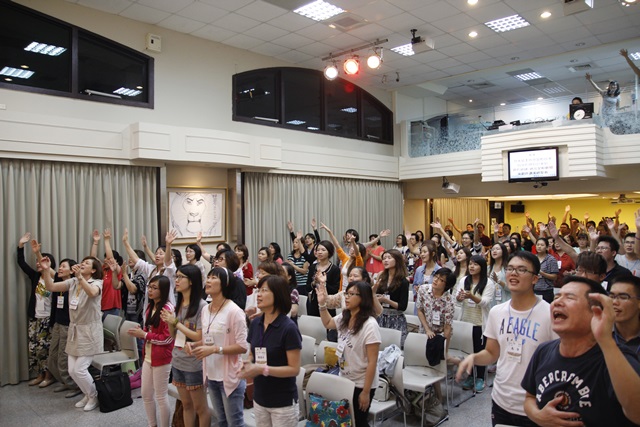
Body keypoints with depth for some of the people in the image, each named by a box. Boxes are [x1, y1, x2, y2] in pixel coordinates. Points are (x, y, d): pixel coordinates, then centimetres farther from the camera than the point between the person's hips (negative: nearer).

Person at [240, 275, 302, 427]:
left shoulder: (288, 328, -19)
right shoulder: (255, 323, 0)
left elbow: (294, 369, -18)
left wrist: (262, 369, -25)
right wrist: (249, 366, -9)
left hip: (283, 403, -5)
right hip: (259, 399, 6)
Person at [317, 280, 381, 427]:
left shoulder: (370, 325, -23)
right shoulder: (344, 318, -2)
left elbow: (372, 361, -21)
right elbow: (328, 323, 22)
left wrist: (366, 391, -20)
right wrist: (322, 304, 7)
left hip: (361, 384, -7)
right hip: (344, 380, 7)